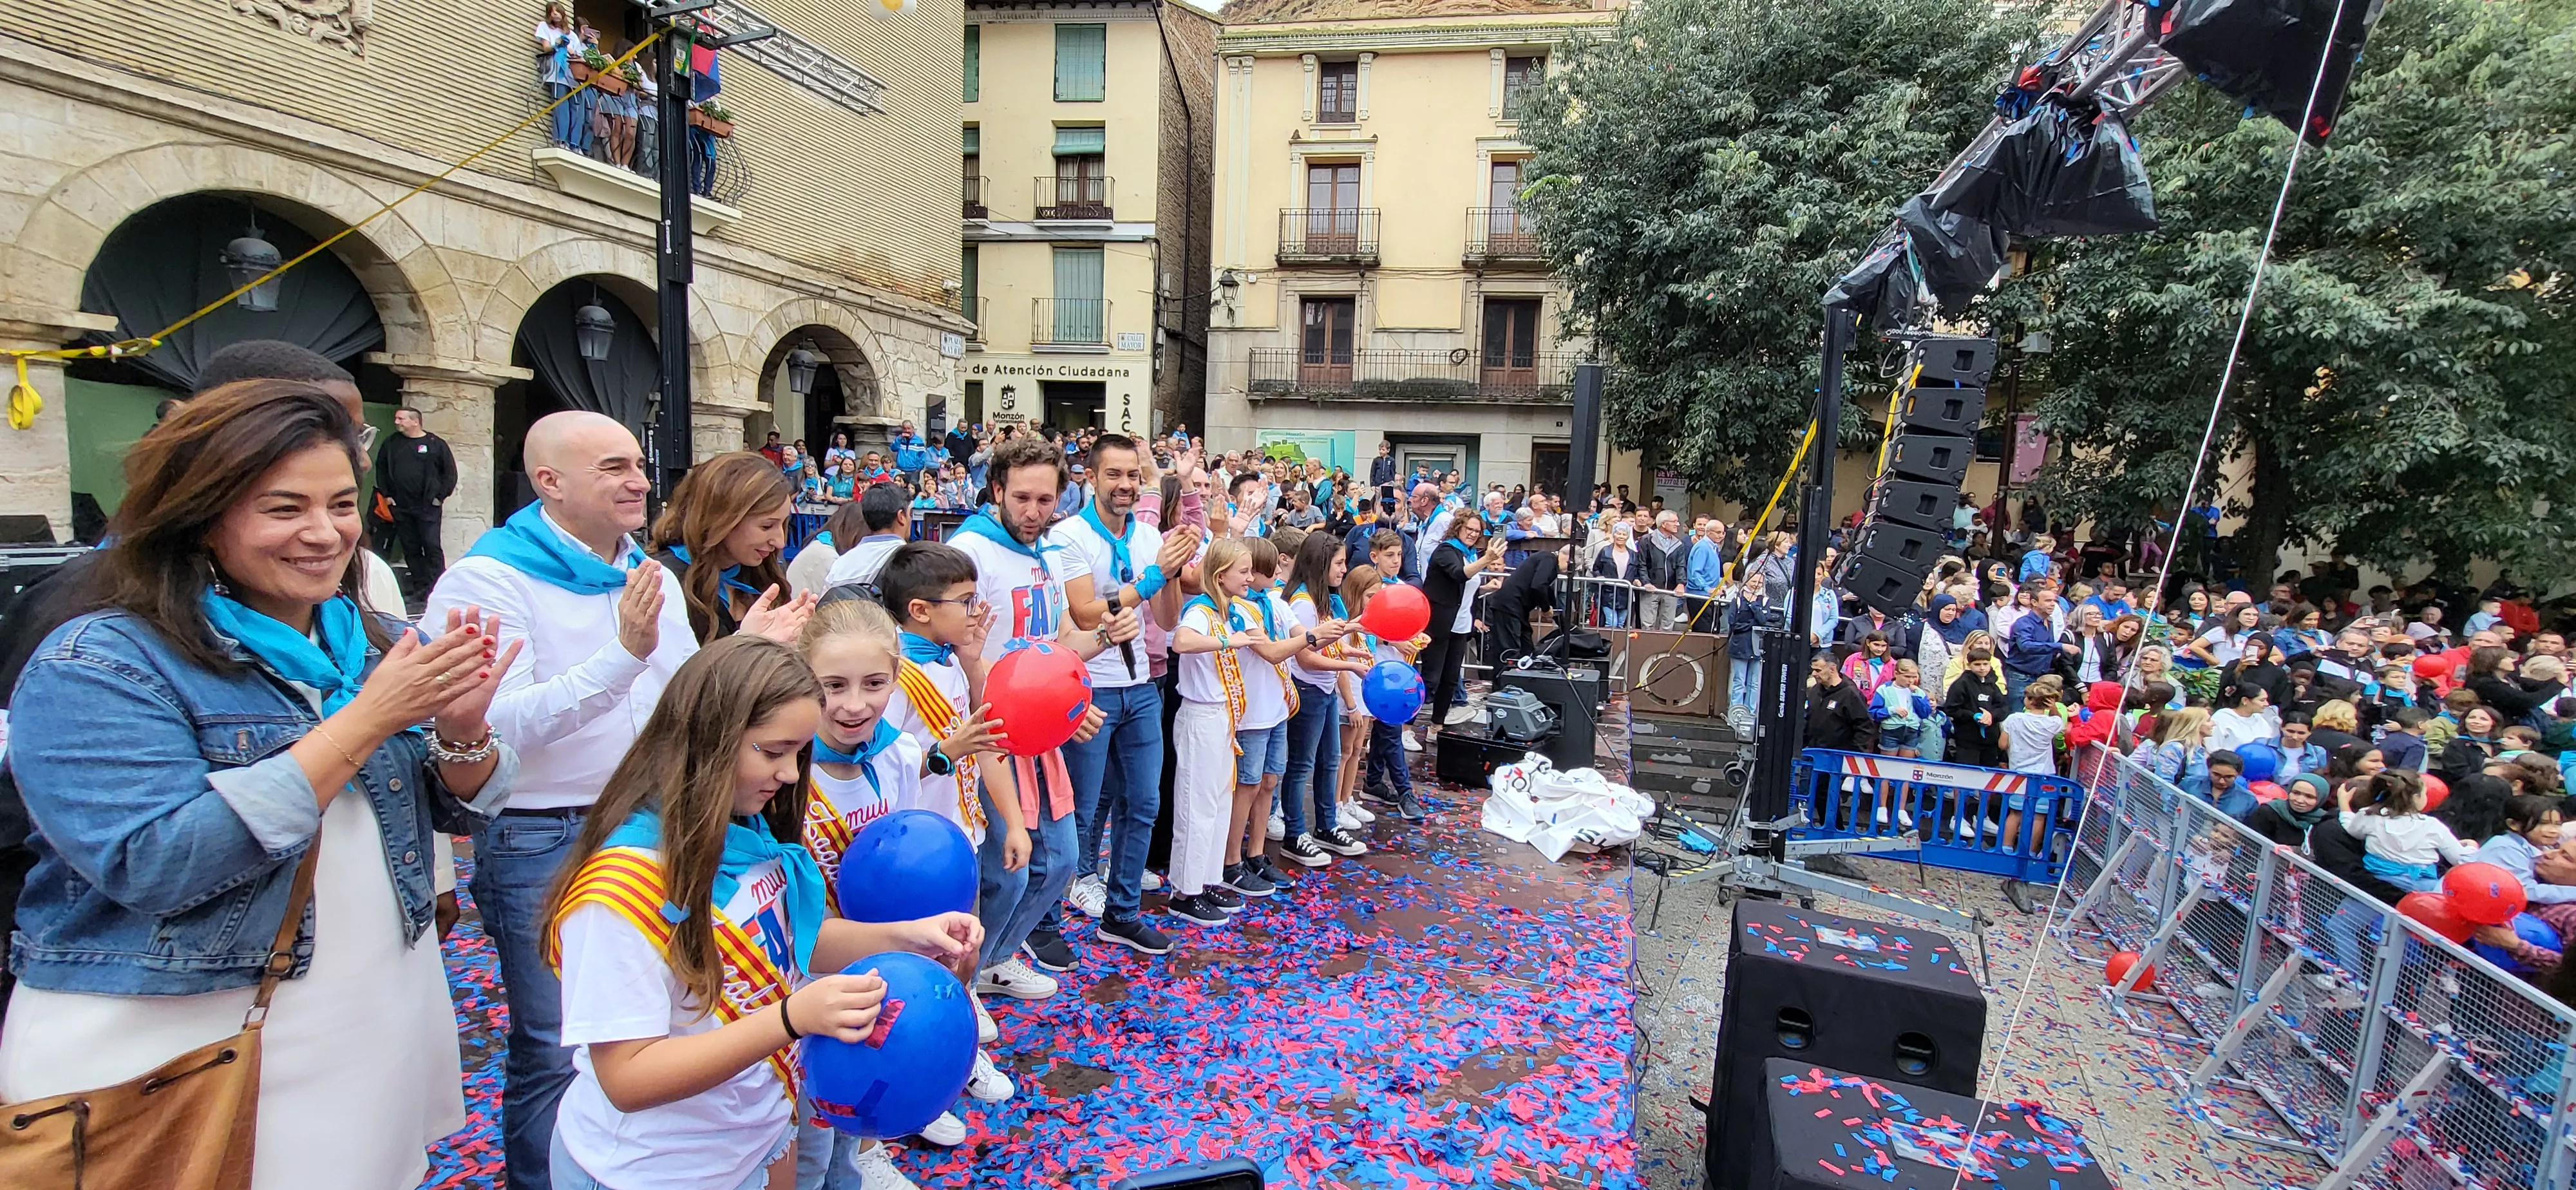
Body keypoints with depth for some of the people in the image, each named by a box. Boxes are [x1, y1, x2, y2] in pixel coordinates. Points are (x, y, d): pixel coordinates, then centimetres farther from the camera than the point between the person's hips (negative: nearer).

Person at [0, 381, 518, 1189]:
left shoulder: (372, 641, 2)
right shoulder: (96, 665, -13)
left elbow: (463, 812, 4)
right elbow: (154, 867, -24)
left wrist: (461, 730, -18)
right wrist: (366, 719, -27)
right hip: (172, 1058, -5)